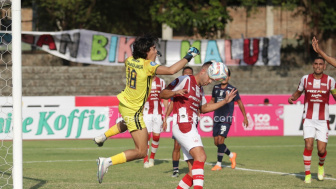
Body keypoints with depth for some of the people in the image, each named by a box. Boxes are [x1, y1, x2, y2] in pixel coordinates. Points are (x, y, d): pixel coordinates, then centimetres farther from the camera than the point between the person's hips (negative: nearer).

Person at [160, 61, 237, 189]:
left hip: (190, 128, 10)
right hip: (182, 125, -10)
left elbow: (204, 108, 38)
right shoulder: (185, 80, -2)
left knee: (194, 173, 3)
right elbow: (162, 94, -4)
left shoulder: (200, 88, 24)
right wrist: (175, 92, -24)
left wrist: (225, 101, 30)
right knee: (200, 156, -28)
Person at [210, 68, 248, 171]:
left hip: (226, 119, -5)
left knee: (220, 140, -15)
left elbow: (240, 103, 5)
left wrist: (245, 117, 9)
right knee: (216, 142, 5)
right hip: (216, 119, 5)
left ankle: (219, 164, -6)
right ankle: (231, 155, 29)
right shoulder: (215, 88, 8)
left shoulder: (232, 89, -5)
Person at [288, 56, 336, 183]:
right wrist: (292, 98, -6)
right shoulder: (305, 79, 2)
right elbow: (298, 93, 16)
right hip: (308, 119, 0)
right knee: (308, 145, -15)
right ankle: (307, 174, -2)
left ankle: (321, 165, 30)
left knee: (322, 149, -4)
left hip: (323, 120, 0)